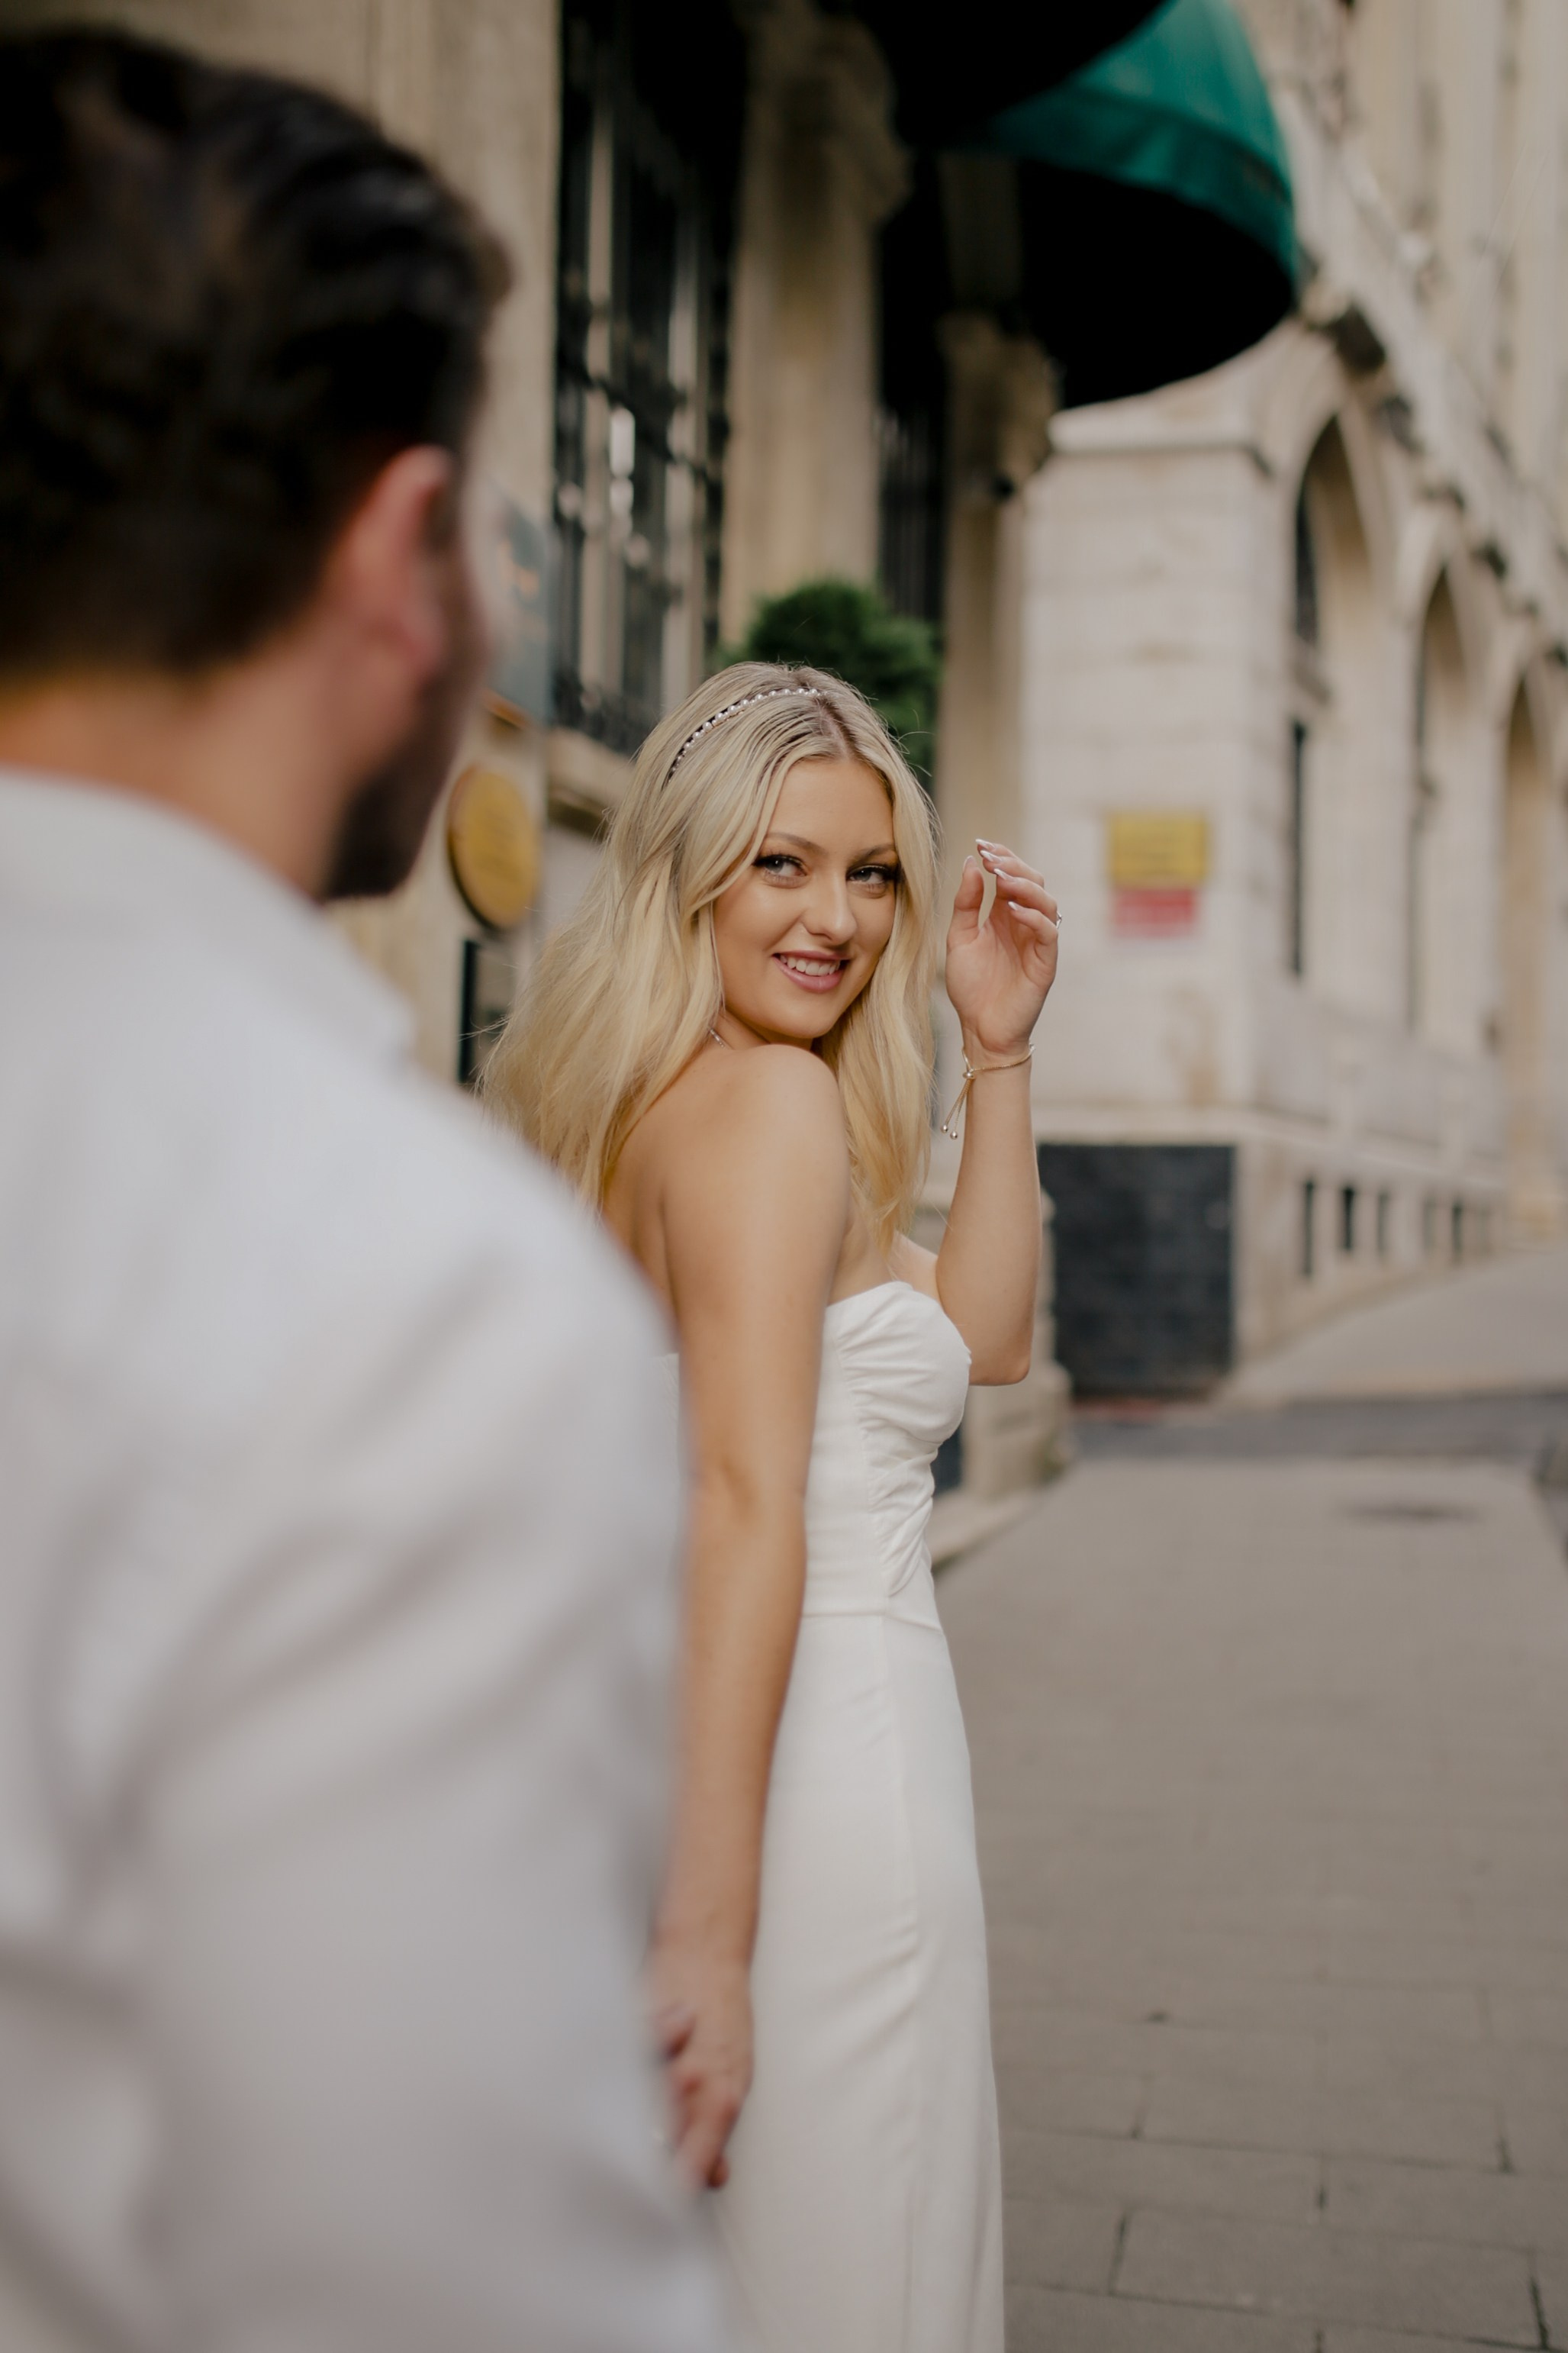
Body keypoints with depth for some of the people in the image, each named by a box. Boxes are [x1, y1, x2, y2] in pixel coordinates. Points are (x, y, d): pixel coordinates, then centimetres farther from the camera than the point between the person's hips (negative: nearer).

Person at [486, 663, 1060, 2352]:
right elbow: (744, 1503, -23)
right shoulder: (774, 1096, -14)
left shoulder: (645, 1101, 13)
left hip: (662, 1748, 9)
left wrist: (998, 1054, 9)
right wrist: (707, 1926, -26)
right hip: (819, 1763, -9)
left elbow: (980, 1334, 16)